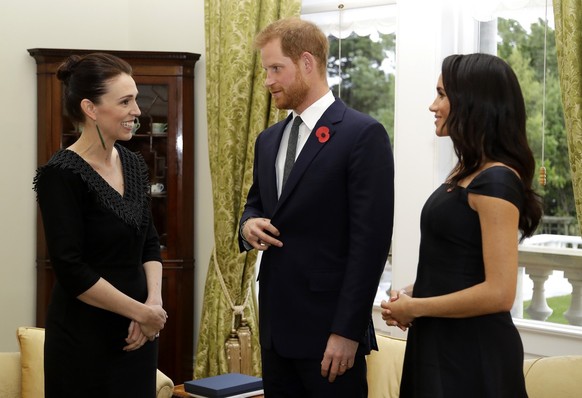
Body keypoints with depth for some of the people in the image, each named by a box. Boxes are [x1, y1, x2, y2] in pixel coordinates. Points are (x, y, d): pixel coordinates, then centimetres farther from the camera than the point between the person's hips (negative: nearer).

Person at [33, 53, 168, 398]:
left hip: (138, 332, 6)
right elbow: (71, 271, -19)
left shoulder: (134, 164, 7)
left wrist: (154, 303, -6)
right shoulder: (61, 175, -15)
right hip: (85, 337, -6)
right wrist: (143, 312, -13)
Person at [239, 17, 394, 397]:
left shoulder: (363, 134, -10)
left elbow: (370, 239, -14)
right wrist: (249, 225, -2)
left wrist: (347, 330, -17)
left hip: (328, 327, -7)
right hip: (276, 324, 7)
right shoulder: (269, 140, 13)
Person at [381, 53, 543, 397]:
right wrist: (414, 292, 3)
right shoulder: (467, 172, 10)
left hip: (473, 352, -9)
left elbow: (499, 293, -24)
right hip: (441, 342, 9)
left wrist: (415, 308, -14)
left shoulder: (496, 181, -19)